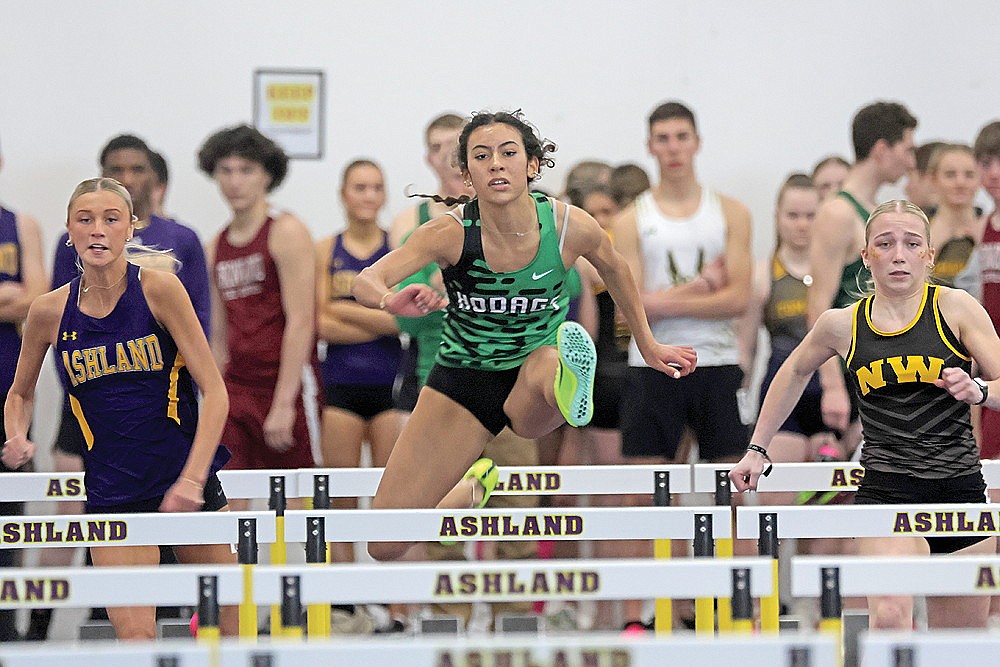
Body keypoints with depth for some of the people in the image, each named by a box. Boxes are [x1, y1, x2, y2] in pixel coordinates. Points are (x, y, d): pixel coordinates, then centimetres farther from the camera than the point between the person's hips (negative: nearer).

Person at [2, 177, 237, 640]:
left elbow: (214, 390, -10)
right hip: (111, 493, 1)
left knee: (231, 626, 5)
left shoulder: (159, 289, -9)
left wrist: (192, 479, -20)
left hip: (187, 481, -1)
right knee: (134, 635, -14)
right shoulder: (50, 311, -1)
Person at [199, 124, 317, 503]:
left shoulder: (286, 233, -6)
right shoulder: (216, 248, 14)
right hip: (235, 390, 6)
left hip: (285, 387, -6)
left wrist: (284, 403, -18)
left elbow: (301, 322, -13)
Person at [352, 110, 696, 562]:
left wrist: (648, 345, 17)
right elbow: (365, 283, -29)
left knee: (545, 365, -39)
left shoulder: (572, 227, -16)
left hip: (532, 386, -1)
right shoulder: (451, 233, -20)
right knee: (385, 548, 1)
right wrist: (391, 301, -53)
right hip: (462, 381, 1)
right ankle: (474, 487, 29)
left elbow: (614, 269, 7)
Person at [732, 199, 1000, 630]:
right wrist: (757, 449, 24)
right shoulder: (843, 324, 4)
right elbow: (795, 372, 24)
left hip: (960, 489, 1)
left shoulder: (955, 308, -2)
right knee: (889, 615, -27)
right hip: (885, 492, -1)